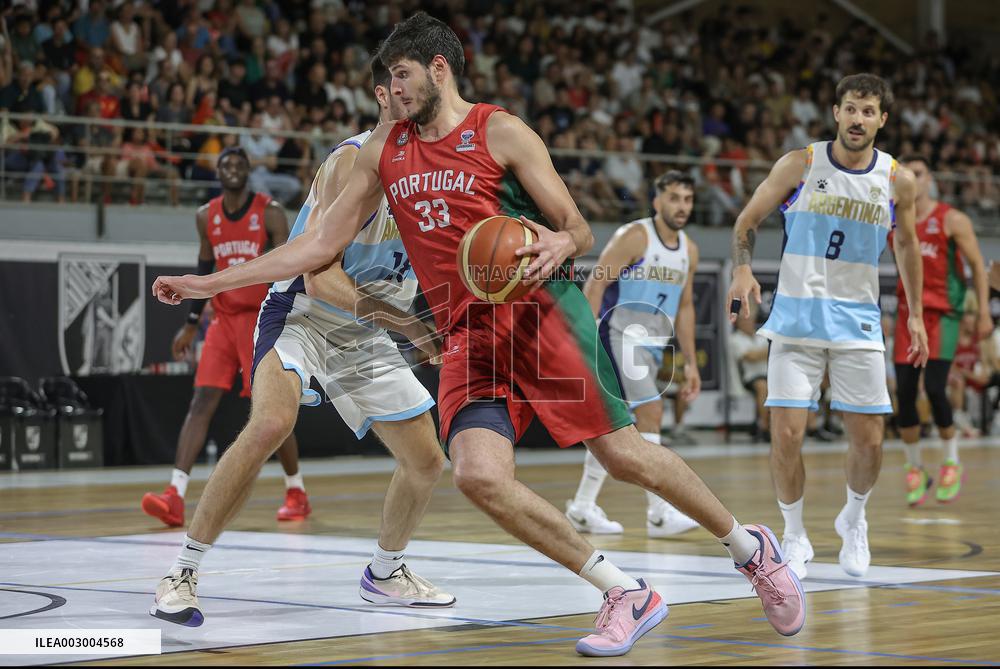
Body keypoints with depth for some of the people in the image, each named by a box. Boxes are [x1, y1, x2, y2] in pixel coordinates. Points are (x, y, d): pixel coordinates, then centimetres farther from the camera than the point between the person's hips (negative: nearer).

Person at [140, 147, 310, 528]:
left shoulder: (269, 212, -7)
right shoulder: (206, 216, 7)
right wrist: (191, 325, 16)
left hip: (262, 321, -4)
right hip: (224, 321, 4)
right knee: (202, 401, -8)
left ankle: (296, 494, 17)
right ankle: (175, 497, -18)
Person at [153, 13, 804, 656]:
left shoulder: (501, 132, -1)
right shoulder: (385, 149, 14)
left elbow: (580, 230, 0)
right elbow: (323, 243, 16)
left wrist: (560, 245, -25)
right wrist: (210, 283, 12)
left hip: (538, 309, -4)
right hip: (466, 335, 4)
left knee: (622, 453, -9)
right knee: (479, 474, -19)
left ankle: (750, 546, 16)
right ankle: (627, 596, -8)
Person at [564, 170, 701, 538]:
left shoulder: (689, 250, 9)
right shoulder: (634, 237, -13)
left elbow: (684, 306, 18)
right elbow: (594, 287, -15)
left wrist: (690, 363, 15)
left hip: (651, 344, 8)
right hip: (619, 336, -8)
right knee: (650, 410, -19)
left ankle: (582, 507, 22)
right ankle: (659, 513, -20)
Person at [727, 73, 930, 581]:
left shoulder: (897, 181, 0)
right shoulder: (800, 165, -5)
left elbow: (906, 244, 15)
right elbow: (747, 220, 3)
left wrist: (915, 314, 15)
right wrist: (742, 271, -15)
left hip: (858, 322, 2)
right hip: (796, 319, -2)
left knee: (868, 440, 1)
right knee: (786, 435, -9)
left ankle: (853, 520, 30)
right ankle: (794, 537, 11)